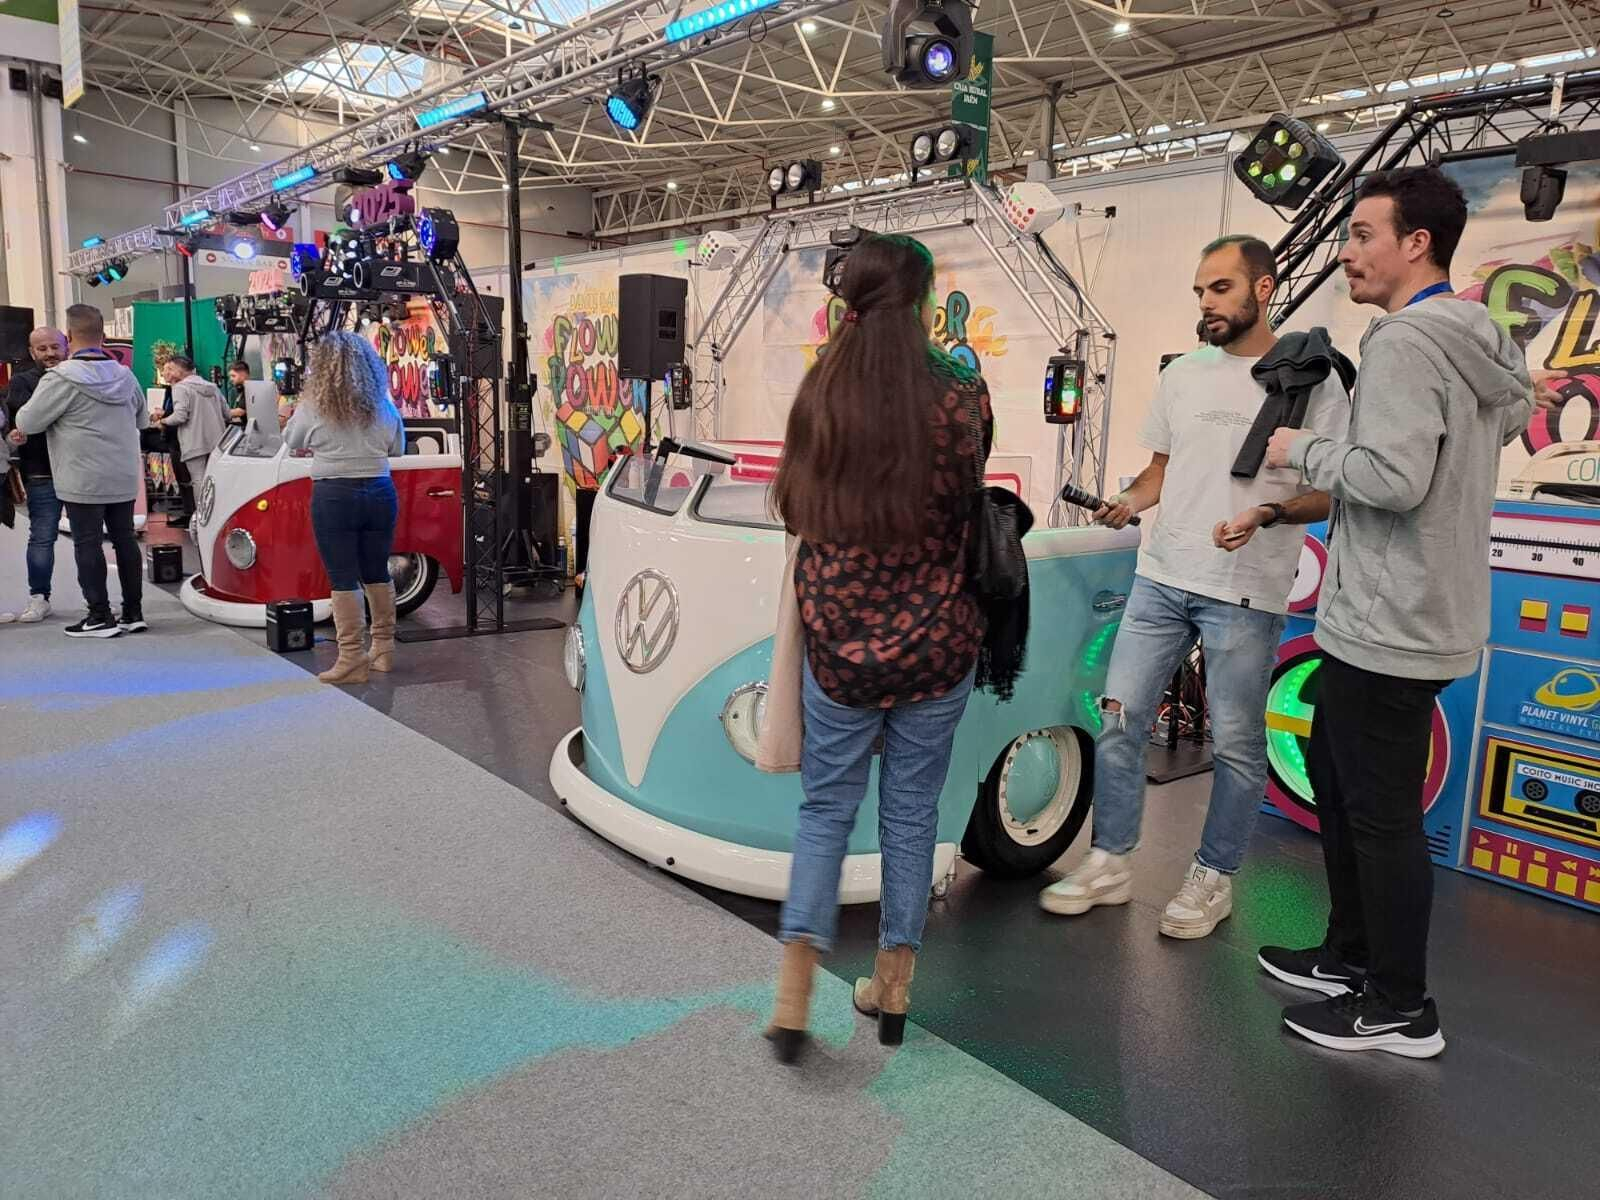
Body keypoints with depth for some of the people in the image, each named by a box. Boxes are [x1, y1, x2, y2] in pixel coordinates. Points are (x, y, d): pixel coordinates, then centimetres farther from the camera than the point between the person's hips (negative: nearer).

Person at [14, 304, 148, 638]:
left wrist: (23, 412, 14)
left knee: (88, 544, 1)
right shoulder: (125, 376, 6)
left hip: (83, 482, -6)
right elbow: (142, 420, 20)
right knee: (125, 539, 11)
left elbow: (27, 423, -7)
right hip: (125, 479, 6)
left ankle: (100, 616, 4)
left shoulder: (61, 379, -14)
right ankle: (133, 612, 15)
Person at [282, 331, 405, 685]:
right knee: (377, 573, 15)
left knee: (343, 579, 0)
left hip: (334, 497, -4)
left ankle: (351, 660, 1)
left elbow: (291, 441, 9)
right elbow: (398, 448, 13)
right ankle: (384, 649, 24)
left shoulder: (312, 405, -7)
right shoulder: (383, 404, 3)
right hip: (380, 493, 4)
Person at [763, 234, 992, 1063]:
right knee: (911, 815, 15)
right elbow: (968, 505, 5)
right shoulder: (960, 397, -9)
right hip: (935, 644, 0)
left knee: (825, 811, 15)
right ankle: (893, 989, 27)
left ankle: (793, 995, 8)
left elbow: (796, 510, 4)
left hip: (838, 643, 0)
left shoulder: (819, 393, -6)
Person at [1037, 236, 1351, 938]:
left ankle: (1214, 878, 22)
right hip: (1160, 578, 5)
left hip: (1246, 593, -5)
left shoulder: (1314, 380, -2)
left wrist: (1268, 513, -21)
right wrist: (1130, 501, -2)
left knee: (1236, 745, 5)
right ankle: (1109, 864, 19)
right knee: (1119, 720, 6)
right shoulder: (1183, 375, 13)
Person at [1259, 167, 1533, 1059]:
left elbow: (1393, 478, -28)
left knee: (1382, 814, 1)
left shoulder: (1405, 342, -18)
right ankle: (1353, 956, 34)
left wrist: (1306, 450, -10)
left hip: (1388, 628, -10)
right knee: (1335, 775, 21)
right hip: (1432, 615, 10)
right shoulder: (1485, 343, 13)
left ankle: (1403, 1009, 17)